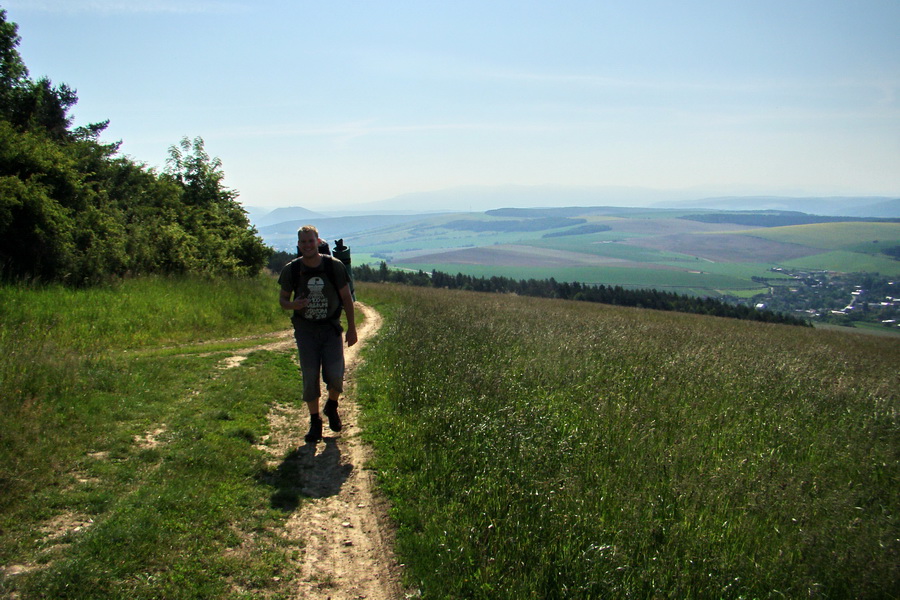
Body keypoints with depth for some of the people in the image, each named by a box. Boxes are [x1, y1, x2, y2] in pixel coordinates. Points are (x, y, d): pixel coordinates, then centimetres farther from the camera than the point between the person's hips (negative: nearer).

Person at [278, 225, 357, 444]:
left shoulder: (335, 266, -5)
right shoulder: (291, 269, -4)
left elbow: (346, 298, 4)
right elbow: (282, 298, 7)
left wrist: (352, 328, 4)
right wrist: (292, 305, -17)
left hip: (331, 328, 0)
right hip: (305, 329, 1)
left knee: (335, 375, -10)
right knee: (310, 376, -3)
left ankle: (332, 407, 23)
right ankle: (315, 422, 14)